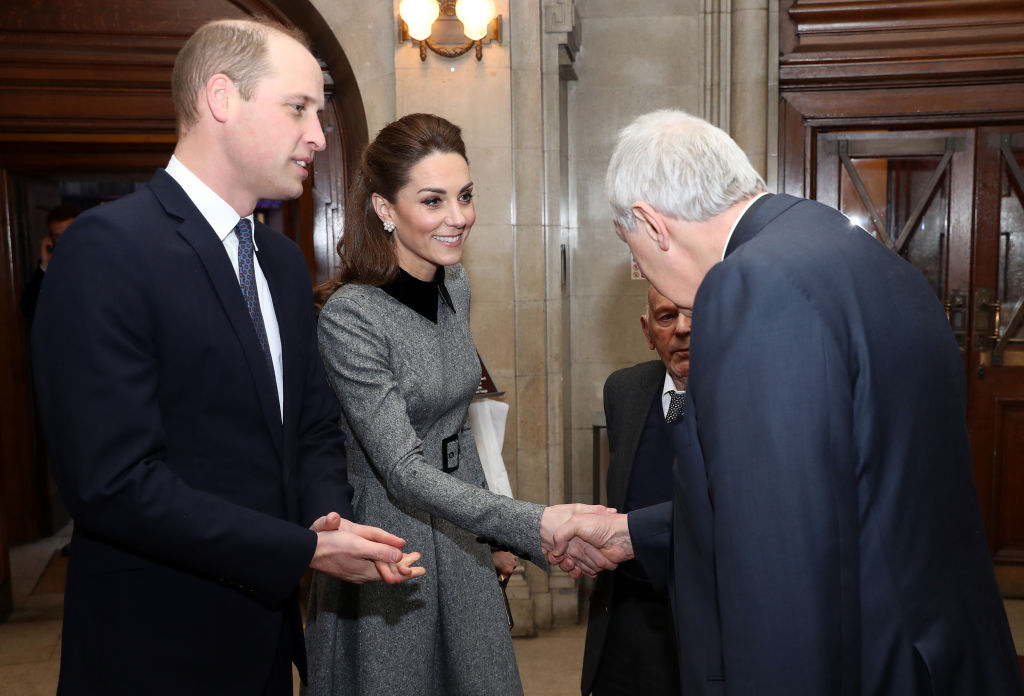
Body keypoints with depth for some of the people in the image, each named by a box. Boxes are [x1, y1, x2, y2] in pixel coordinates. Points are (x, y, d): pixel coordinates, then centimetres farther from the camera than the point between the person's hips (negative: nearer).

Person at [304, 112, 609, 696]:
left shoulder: (456, 286, 0)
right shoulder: (349, 315, -23)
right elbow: (403, 471, -26)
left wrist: (492, 533, 12)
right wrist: (531, 525, -36)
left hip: (460, 533, 7)